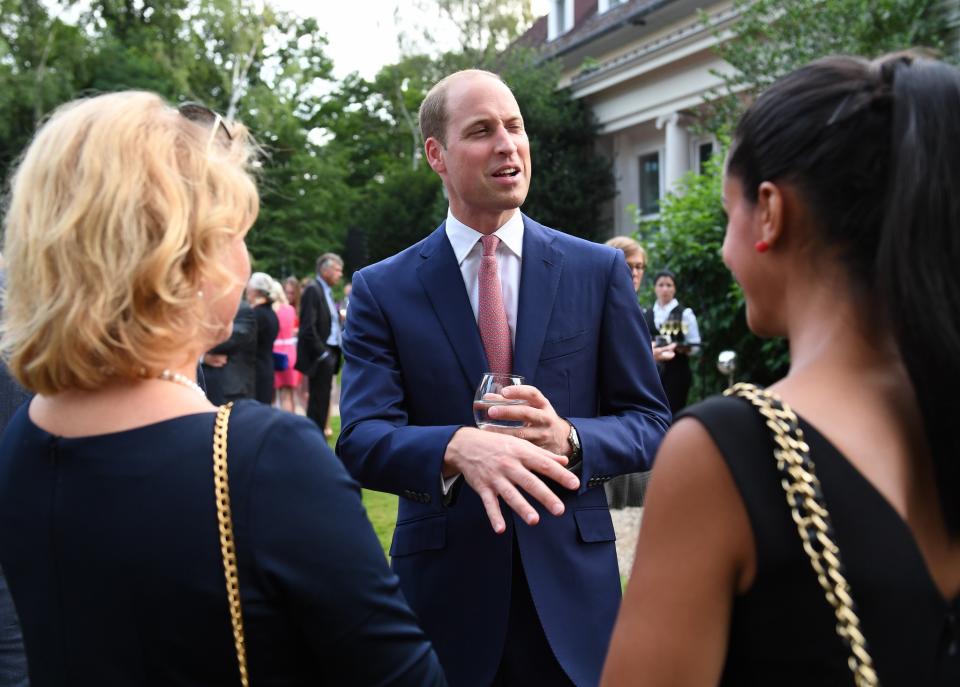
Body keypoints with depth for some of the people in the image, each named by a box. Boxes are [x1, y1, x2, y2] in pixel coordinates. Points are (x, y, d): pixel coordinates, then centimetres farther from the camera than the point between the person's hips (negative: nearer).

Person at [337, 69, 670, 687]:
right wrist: (457, 447, -30)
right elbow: (362, 440, -10)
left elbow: (649, 423, 2)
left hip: (571, 587, 1)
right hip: (444, 587, -1)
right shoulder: (384, 289, -1)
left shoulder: (599, 270, 1)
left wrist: (568, 439, -18)